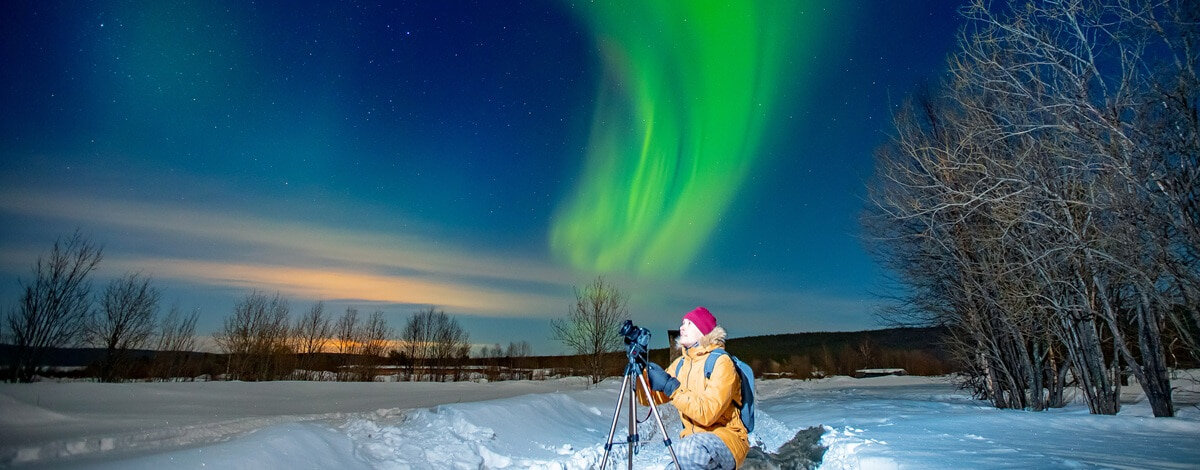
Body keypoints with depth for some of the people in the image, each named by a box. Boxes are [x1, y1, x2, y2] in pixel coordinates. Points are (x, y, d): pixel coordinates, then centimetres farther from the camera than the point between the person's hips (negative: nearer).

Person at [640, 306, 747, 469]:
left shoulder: (721, 362, -13)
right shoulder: (680, 363, 9)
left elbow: (707, 413, -25)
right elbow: (649, 398, 4)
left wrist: (670, 386, -24)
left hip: (727, 438, -6)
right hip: (692, 439, 6)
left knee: (688, 449, -35)